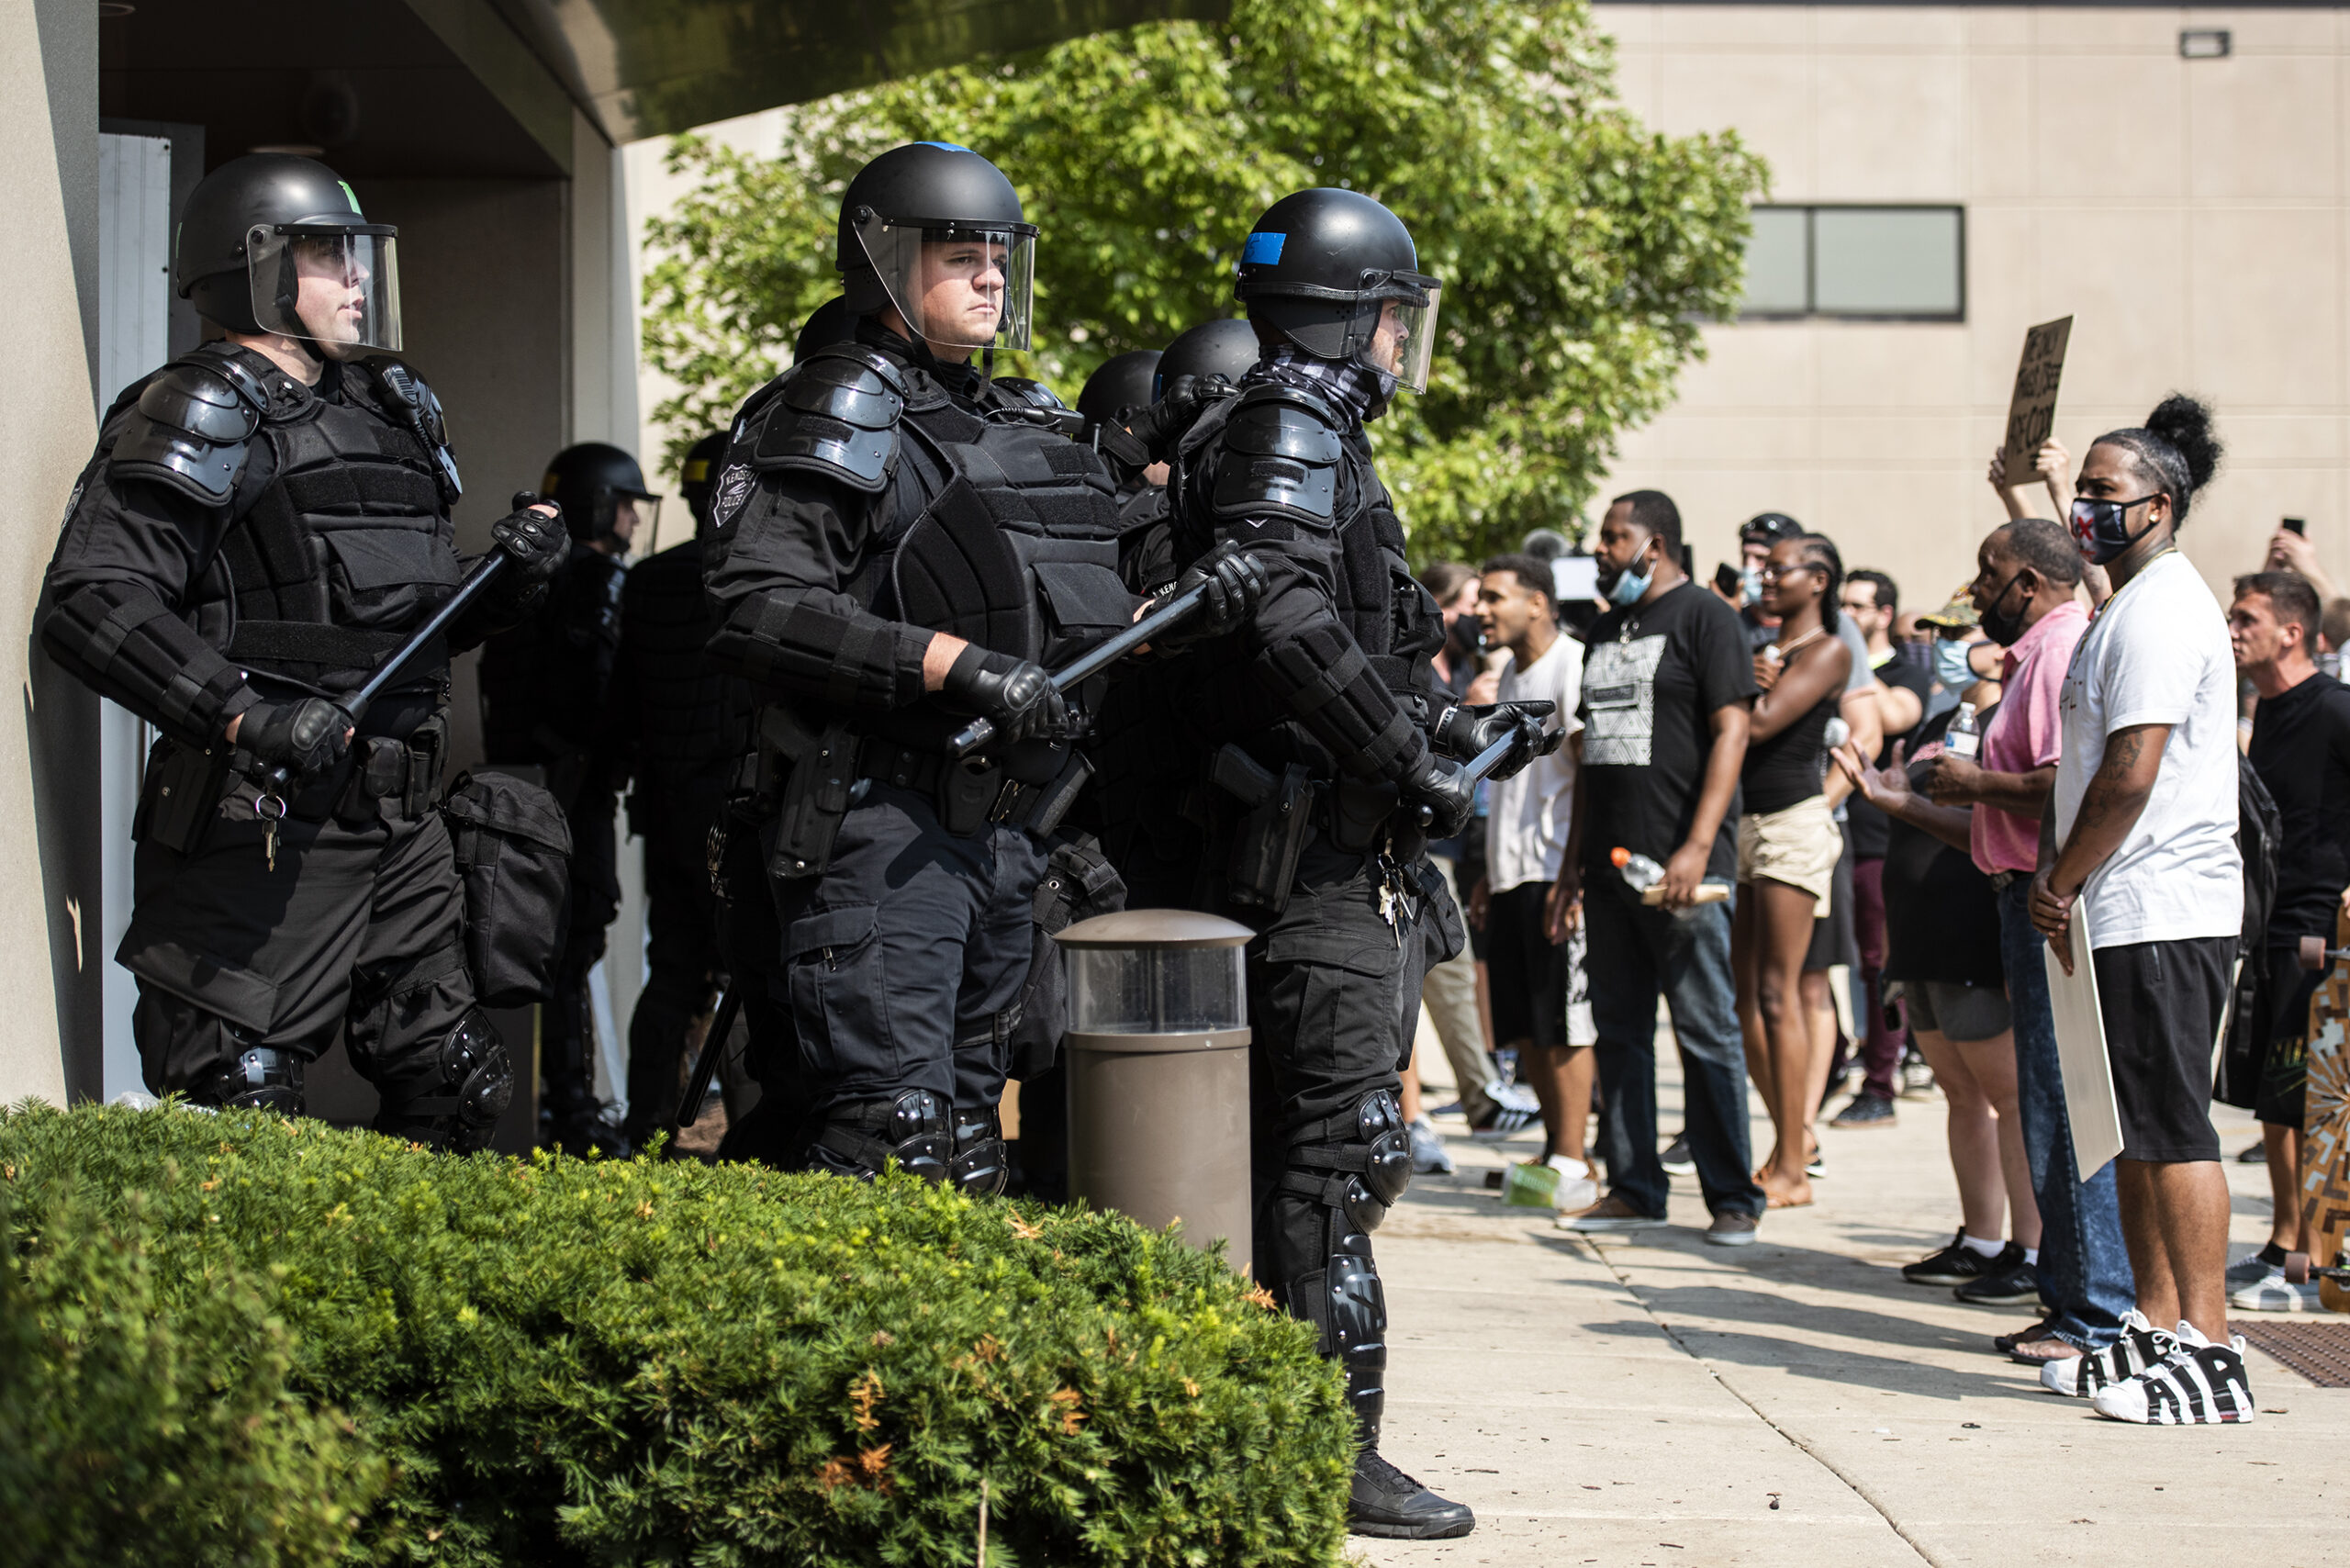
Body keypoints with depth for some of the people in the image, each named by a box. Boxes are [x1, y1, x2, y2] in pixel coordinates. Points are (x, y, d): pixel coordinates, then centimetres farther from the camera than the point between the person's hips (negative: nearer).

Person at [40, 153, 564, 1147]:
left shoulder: (389, 414, 19)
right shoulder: (203, 418, -6)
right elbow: (89, 601, -18)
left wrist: (511, 583, 6)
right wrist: (246, 715, -26)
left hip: (401, 831, 8)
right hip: (264, 829, -8)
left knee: (457, 1097, 11)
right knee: (241, 1110, -7)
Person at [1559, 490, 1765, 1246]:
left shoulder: (1704, 618, -4)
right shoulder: (1608, 629, 19)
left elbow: (1731, 732, -12)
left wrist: (1696, 849, -19)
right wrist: (1575, 853, 16)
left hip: (1680, 866, -8)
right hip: (1611, 864, 8)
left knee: (1706, 1030, -6)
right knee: (1619, 1031, 9)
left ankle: (1734, 1199, -2)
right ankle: (1632, 1189, 15)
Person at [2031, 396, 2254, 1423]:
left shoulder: (2162, 610, -13)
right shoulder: (2131, 605, 21)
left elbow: (2132, 775, -20)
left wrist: (2061, 882, -10)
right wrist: (2062, 885, 14)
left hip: (2161, 915, -11)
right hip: (2130, 912, 11)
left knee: (2172, 1127, -10)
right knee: (2141, 1131, 13)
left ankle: (2209, 1354, -10)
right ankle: (2157, 1330, 19)